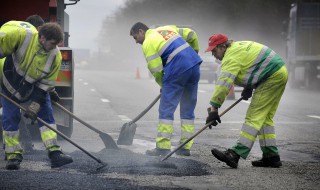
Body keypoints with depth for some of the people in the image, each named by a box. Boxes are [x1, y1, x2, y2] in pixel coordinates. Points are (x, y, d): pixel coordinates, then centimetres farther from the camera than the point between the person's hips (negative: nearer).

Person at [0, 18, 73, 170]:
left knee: (46, 114, -5)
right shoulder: (22, 35, -35)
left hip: (36, 86, 2)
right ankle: (13, 156, 5)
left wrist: (35, 105, -21)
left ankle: (54, 153, -6)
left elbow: (46, 84, -16)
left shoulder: (55, 56, -24)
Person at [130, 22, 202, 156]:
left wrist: (163, 85, 13)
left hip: (177, 70, -7)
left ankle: (163, 147, -3)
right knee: (188, 109, 13)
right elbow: (191, 35, 21)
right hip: (195, 65, 8)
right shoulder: (166, 28, 21)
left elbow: (156, 70, -4)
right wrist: (195, 51, 35)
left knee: (166, 110, 0)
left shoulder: (147, 44, -1)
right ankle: (186, 147, 15)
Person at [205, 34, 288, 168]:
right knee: (264, 117, 14)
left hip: (272, 78, -10)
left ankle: (236, 154, -23)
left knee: (254, 116, -16)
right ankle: (271, 156, 16)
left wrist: (213, 109, -23)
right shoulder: (237, 46, 14)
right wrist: (249, 87, 15)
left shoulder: (232, 57, -17)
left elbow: (223, 84, -24)